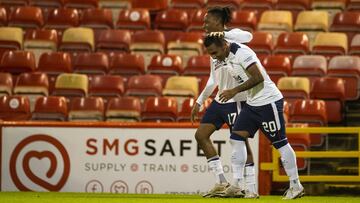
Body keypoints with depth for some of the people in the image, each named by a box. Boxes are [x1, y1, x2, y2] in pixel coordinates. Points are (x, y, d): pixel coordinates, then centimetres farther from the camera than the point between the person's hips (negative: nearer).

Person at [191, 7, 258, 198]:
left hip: (236, 99, -9)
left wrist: (223, 34, -38)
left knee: (240, 143, -8)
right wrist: (199, 101, 23)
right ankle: (221, 182, 8)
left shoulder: (232, 35, -7)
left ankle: (250, 189, -3)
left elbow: (247, 36, -33)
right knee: (201, 134, 6)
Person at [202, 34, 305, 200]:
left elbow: (258, 78, -26)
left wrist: (234, 91, -24)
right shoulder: (222, 60, 7)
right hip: (251, 103, 9)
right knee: (237, 137, 0)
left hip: (268, 101, -9)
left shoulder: (241, 52, -21)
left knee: (280, 143, -2)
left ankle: (296, 186, 7)